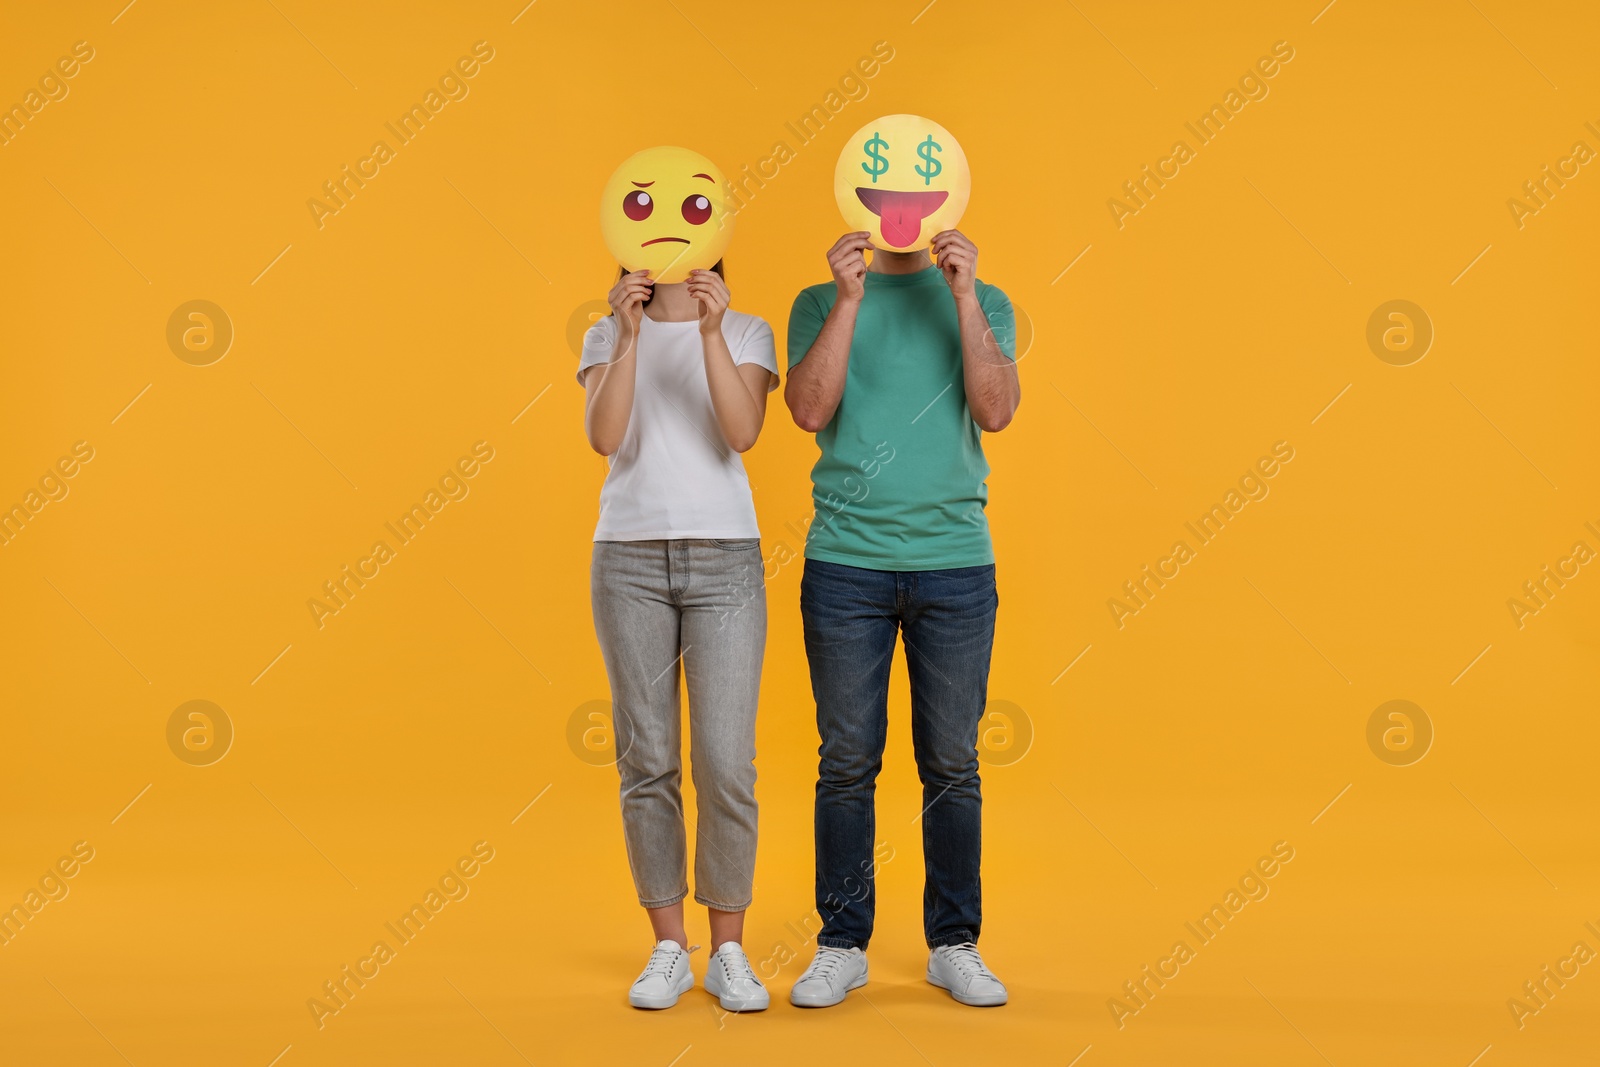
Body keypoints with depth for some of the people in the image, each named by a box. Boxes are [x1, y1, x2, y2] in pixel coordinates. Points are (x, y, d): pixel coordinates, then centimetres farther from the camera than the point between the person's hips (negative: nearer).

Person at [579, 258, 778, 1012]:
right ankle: (668, 949, 14)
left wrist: (711, 332, -19)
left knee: (726, 763, -6)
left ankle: (728, 952, 8)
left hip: (724, 558, -1)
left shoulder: (747, 333, 6)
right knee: (647, 761, 2)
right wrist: (630, 335, -18)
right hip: (629, 558, 1)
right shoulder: (607, 336, 9)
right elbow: (603, 437, -9)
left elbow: (743, 432, -11)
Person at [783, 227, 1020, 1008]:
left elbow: (996, 410, -7)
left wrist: (962, 294, -12)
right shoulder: (821, 303, 7)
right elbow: (809, 409, -9)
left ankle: (954, 944, 17)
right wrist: (849, 299, -14)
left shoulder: (983, 302, 8)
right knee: (847, 761, 4)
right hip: (845, 562, 0)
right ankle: (842, 945, 15)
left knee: (951, 764, 5)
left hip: (956, 563, 1)